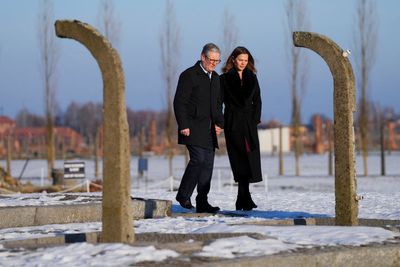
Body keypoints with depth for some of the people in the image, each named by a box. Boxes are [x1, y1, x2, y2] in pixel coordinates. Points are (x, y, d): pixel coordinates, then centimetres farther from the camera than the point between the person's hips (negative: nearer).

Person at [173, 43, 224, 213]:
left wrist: (219, 123, 10)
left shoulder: (215, 78, 17)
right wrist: (183, 126, -17)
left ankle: (202, 202, 7)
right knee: (198, 159, -17)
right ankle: (183, 195, -3)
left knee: (208, 164, 4)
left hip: (209, 130, 7)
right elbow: (179, 102, -10)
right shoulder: (189, 75, -6)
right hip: (193, 128, -7)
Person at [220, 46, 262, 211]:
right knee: (241, 159, -9)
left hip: (249, 122, 3)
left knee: (250, 158, -5)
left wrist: (255, 120, -1)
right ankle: (245, 200, -10)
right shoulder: (225, 78, 3)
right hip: (233, 123, -3)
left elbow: (257, 101, 12)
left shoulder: (252, 77, 13)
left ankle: (242, 201, 0)